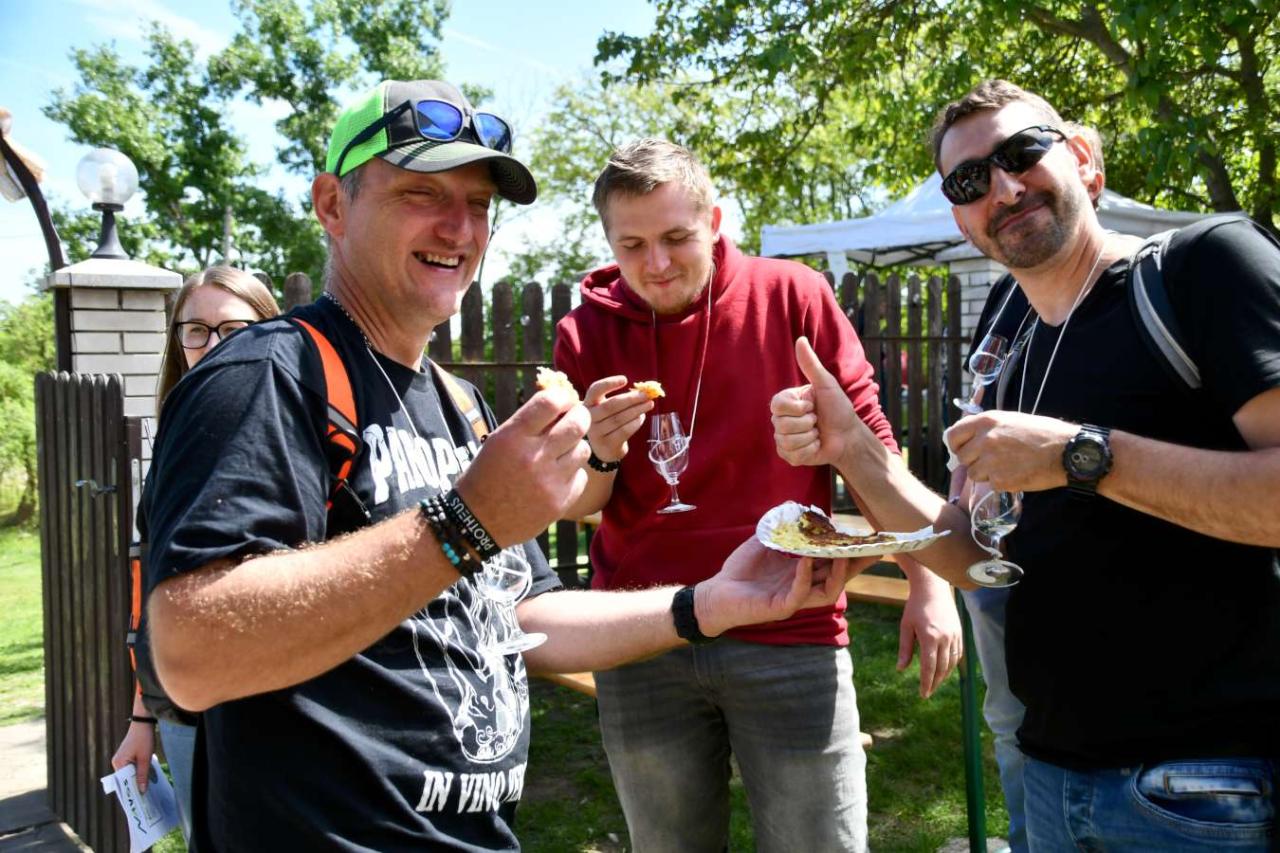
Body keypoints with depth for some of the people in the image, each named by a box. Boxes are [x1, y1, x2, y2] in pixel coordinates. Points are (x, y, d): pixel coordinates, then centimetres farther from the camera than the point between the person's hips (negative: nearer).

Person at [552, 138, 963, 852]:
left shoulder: (792, 296, -3)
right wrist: (599, 454, -17)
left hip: (791, 637, -1)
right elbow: (575, 508, 6)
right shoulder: (587, 333, 1)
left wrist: (929, 582, -3)